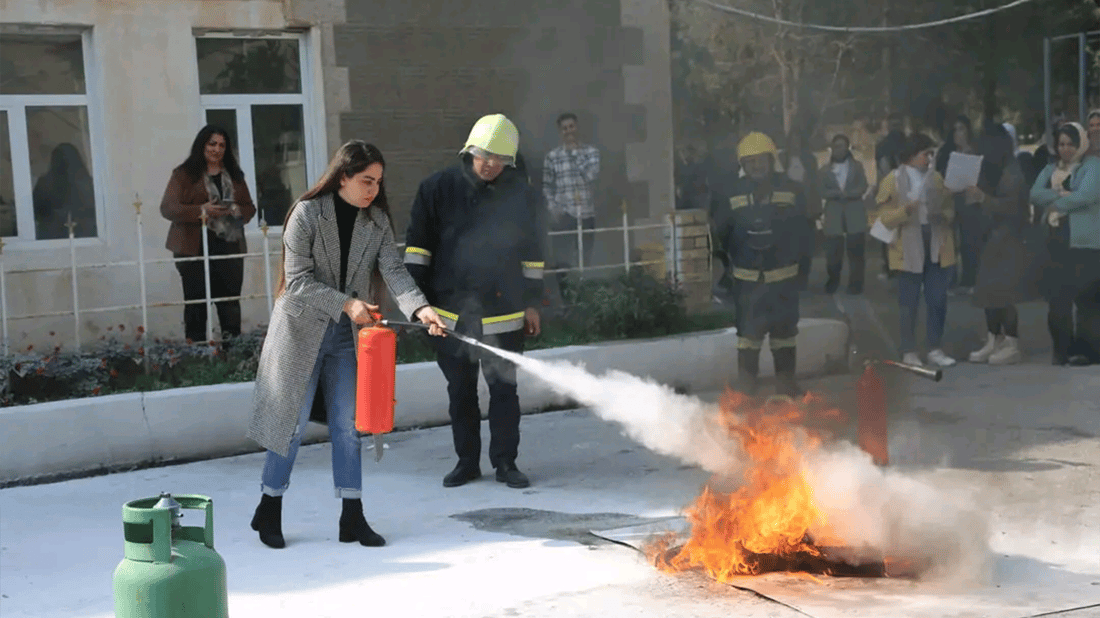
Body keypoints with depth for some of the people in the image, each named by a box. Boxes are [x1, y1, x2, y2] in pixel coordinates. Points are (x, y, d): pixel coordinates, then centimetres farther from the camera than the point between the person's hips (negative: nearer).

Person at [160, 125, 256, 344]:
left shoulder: (234, 175, 18)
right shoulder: (184, 174, 3)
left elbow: (250, 207, 18)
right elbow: (168, 208, -5)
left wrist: (238, 210, -6)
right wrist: (201, 210, -18)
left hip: (229, 247, 4)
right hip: (195, 248, -4)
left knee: (230, 302, 0)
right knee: (196, 304, -4)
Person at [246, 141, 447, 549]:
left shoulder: (377, 221, 1)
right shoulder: (307, 214, -12)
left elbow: (394, 271, -10)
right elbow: (298, 280, -15)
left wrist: (421, 308, -28)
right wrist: (347, 304, -25)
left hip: (349, 334, 4)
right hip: (303, 330, -4)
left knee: (348, 424, 5)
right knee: (292, 422, 1)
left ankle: (352, 518, 12)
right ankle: (268, 511, 17)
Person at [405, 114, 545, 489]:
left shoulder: (520, 195, 2)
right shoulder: (438, 189, -2)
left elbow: (531, 253, 10)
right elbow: (418, 246, 3)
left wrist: (531, 303, 8)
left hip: (502, 313, 0)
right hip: (450, 311, 0)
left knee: (504, 388, 2)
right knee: (460, 391, 10)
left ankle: (505, 462, 13)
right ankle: (467, 461, 21)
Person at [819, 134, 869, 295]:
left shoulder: (857, 166, 11)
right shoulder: (825, 170, 11)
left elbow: (862, 188, 0)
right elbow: (822, 192, 1)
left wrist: (846, 194, -15)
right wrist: (839, 193, -14)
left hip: (855, 214, 0)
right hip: (833, 215, 0)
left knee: (856, 251, -4)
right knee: (832, 252, -3)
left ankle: (855, 285, 2)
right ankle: (832, 282, 14)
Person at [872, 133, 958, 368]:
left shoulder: (936, 178, 10)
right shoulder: (892, 180, -4)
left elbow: (950, 210, 14)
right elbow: (885, 218, -8)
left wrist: (943, 215, -9)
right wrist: (906, 210, -25)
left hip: (937, 249, 4)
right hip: (909, 250, -4)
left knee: (938, 301, 4)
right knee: (909, 304, 1)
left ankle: (935, 349, 14)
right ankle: (909, 352, 9)